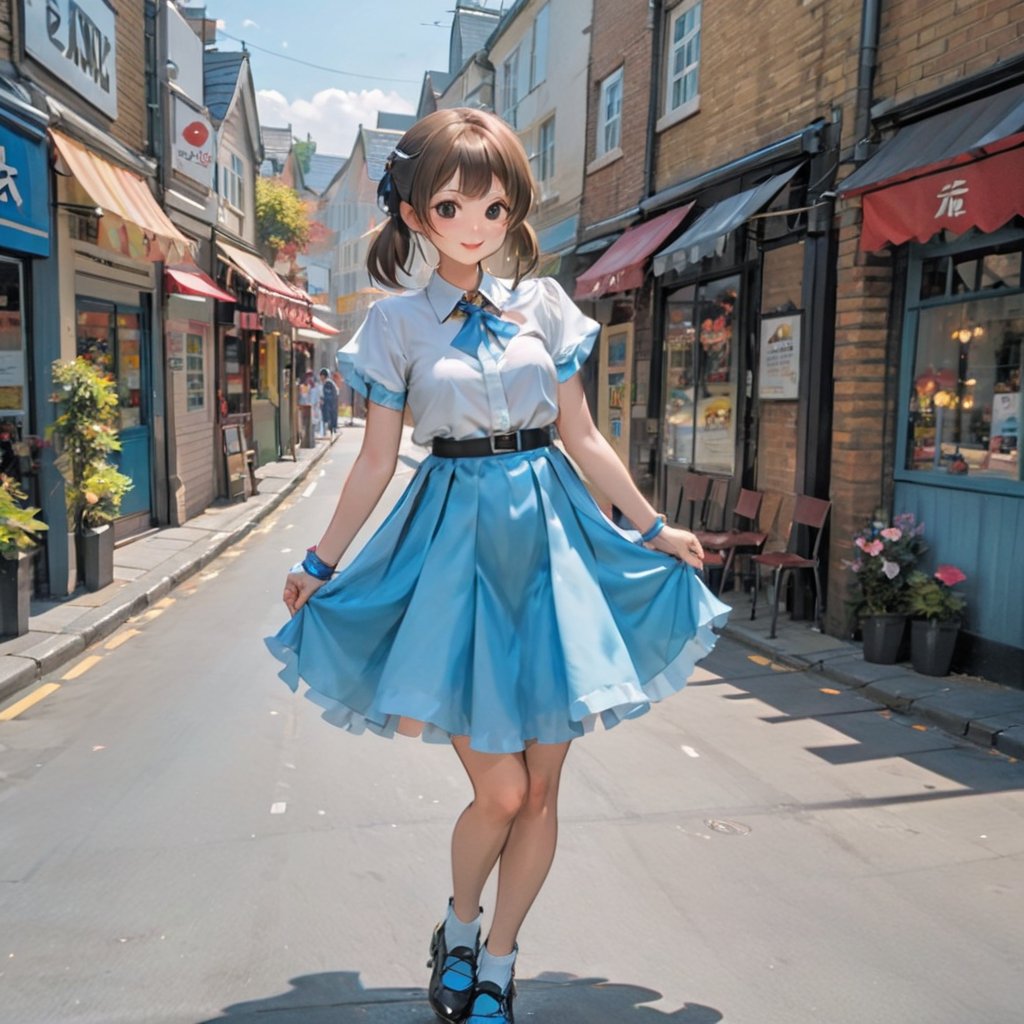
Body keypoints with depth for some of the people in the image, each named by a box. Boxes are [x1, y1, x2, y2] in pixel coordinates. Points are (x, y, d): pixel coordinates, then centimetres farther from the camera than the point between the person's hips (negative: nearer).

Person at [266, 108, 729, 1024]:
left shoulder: (543, 305, 7)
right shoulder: (397, 323, 2)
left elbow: (584, 438, 10)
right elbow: (376, 462, 4)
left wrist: (654, 528, 11)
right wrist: (321, 564, 5)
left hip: (549, 538, 3)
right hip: (457, 543, -2)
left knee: (541, 785, 5)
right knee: (499, 786, -3)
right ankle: (457, 932, 29)